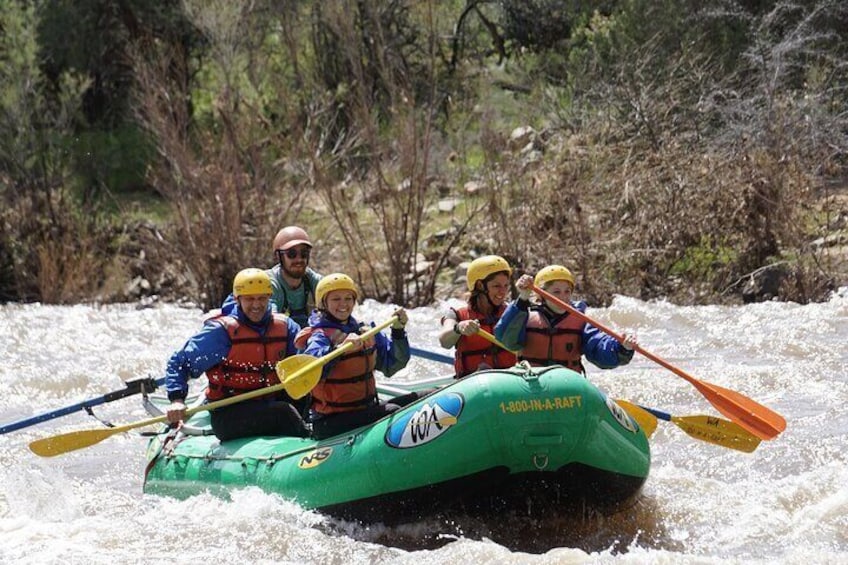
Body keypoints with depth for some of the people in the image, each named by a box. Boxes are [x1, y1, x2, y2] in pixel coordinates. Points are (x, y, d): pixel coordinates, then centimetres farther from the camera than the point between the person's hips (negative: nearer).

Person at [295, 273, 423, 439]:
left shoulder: (366, 332, 12)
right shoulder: (320, 337, -10)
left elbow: (392, 365, 13)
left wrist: (398, 332, 0)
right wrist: (340, 348, -47)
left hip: (365, 409, 8)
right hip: (332, 422, -8)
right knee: (392, 412, -30)